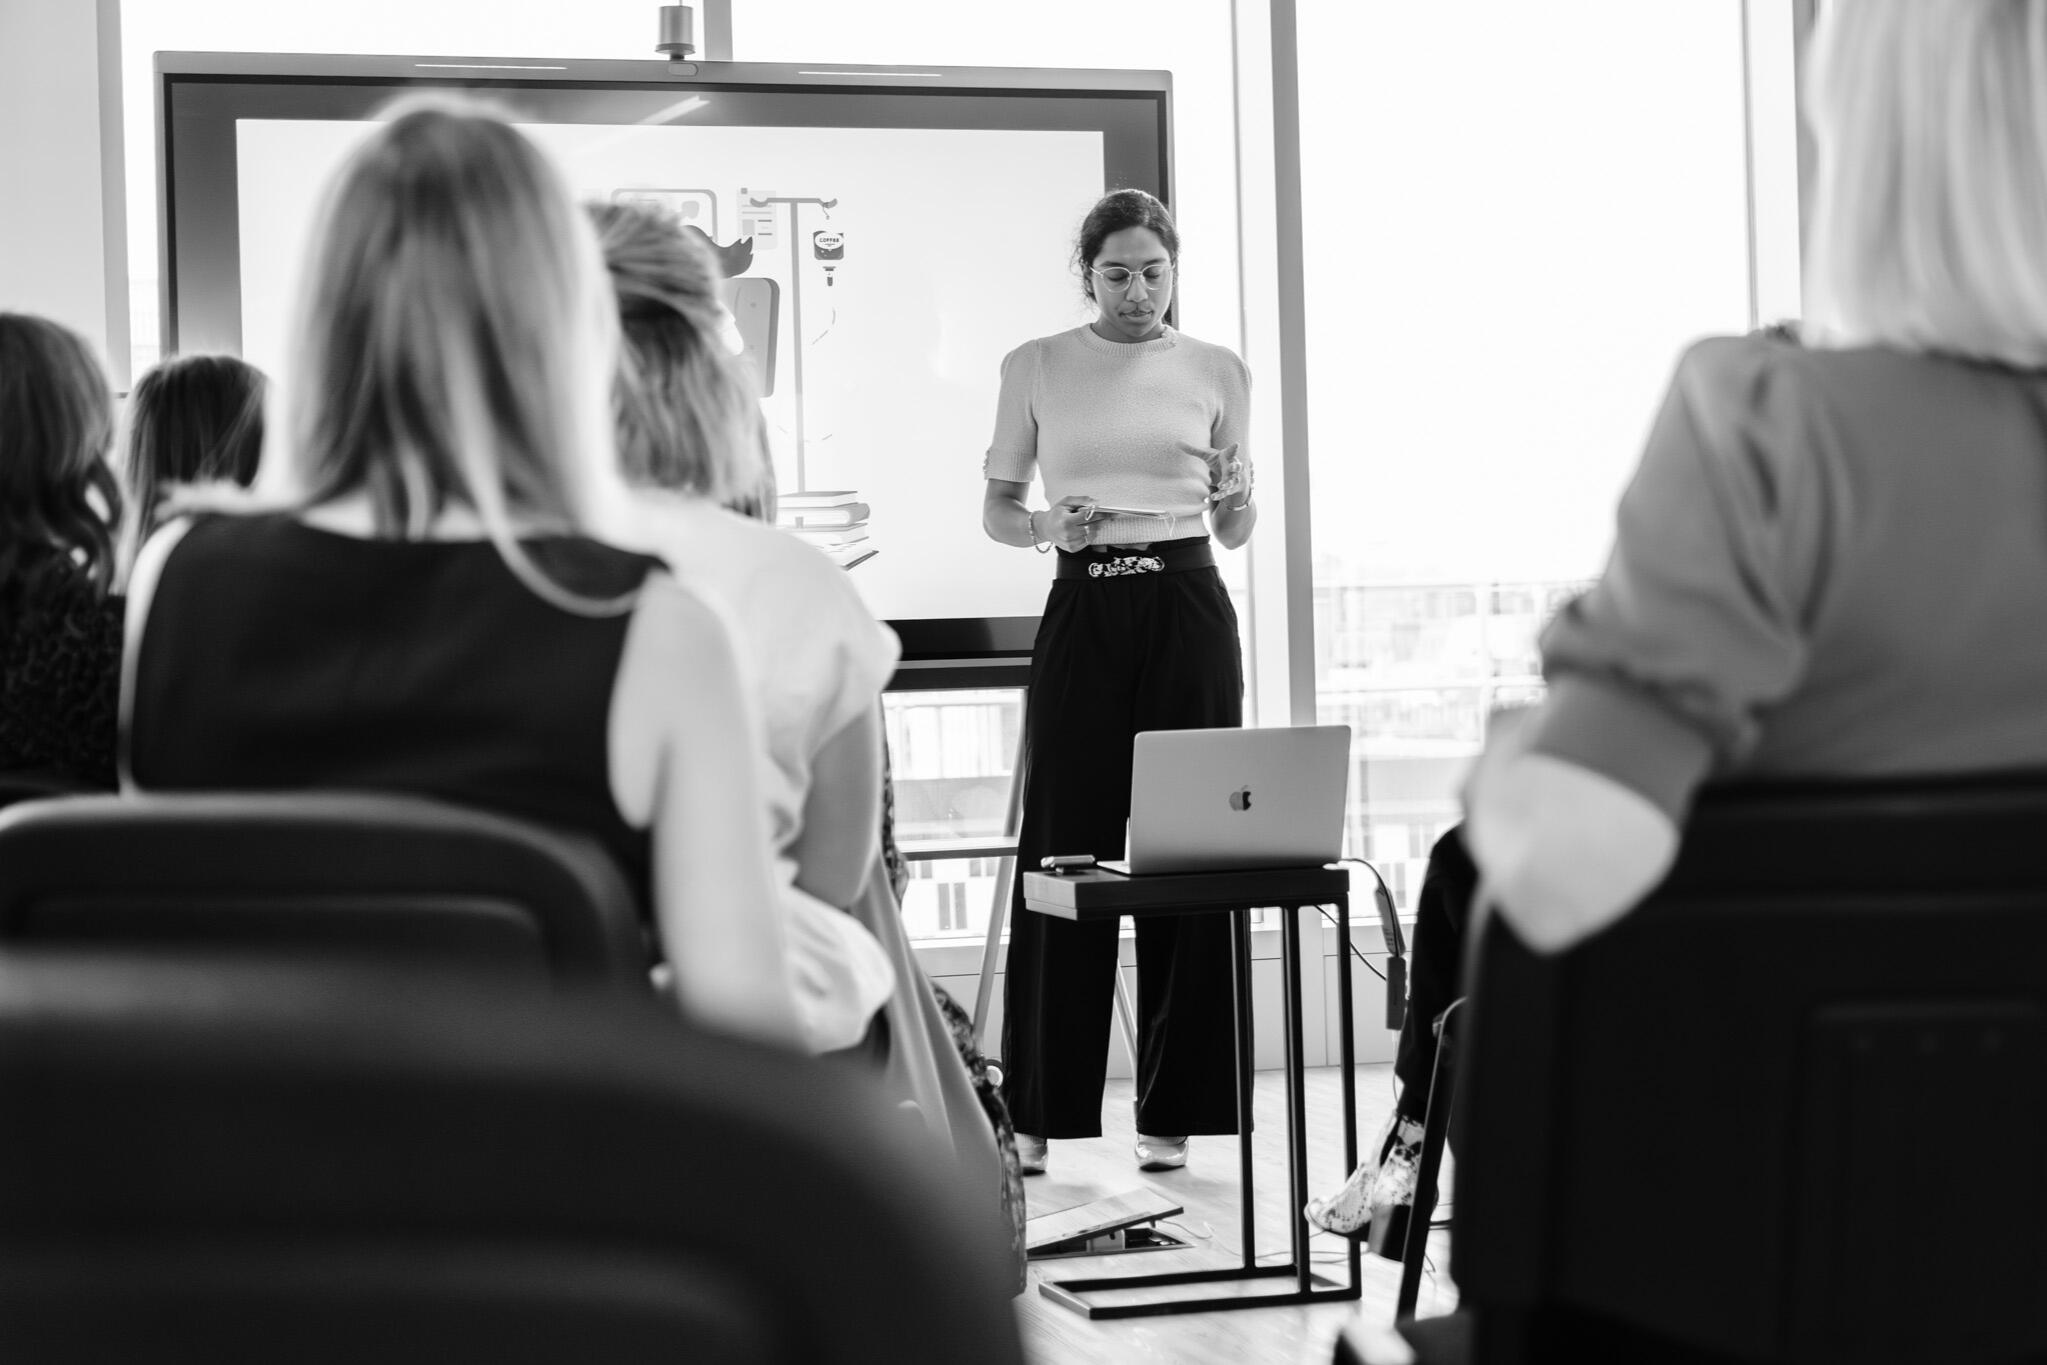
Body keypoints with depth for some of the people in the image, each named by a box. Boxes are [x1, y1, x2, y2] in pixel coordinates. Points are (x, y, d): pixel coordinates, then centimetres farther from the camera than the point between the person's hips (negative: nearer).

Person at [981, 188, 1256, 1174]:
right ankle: (1037, 1110, 7)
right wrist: (1045, 528, -9)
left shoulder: (1216, 373, 8)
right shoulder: (1036, 368, 7)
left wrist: (1233, 501, -7)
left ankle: (1170, 1108, 8)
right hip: (1081, 611, -1)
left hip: (1187, 611, 1)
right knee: (1062, 849, -2)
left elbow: (1235, 527, 15)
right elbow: (996, 509, 11)